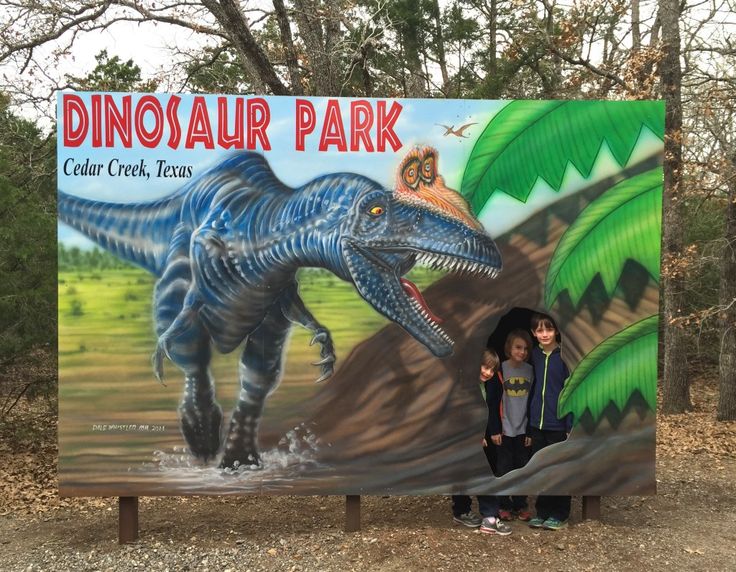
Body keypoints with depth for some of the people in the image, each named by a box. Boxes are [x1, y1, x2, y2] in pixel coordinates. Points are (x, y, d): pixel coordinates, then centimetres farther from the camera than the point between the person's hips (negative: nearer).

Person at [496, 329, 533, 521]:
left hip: (524, 429, 3)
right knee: (505, 468, 5)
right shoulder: (500, 369, -6)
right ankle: (504, 505, 17)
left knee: (523, 468, 9)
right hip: (505, 429, -3)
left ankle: (521, 505, 22)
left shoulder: (530, 370, 2)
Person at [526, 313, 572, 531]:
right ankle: (542, 512, 25)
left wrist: (571, 425, -12)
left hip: (558, 423, -5)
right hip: (537, 423, 5)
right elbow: (532, 388, 9)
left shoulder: (564, 356, -10)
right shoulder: (534, 355, 5)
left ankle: (560, 515, 21)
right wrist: (529, 422, 8)